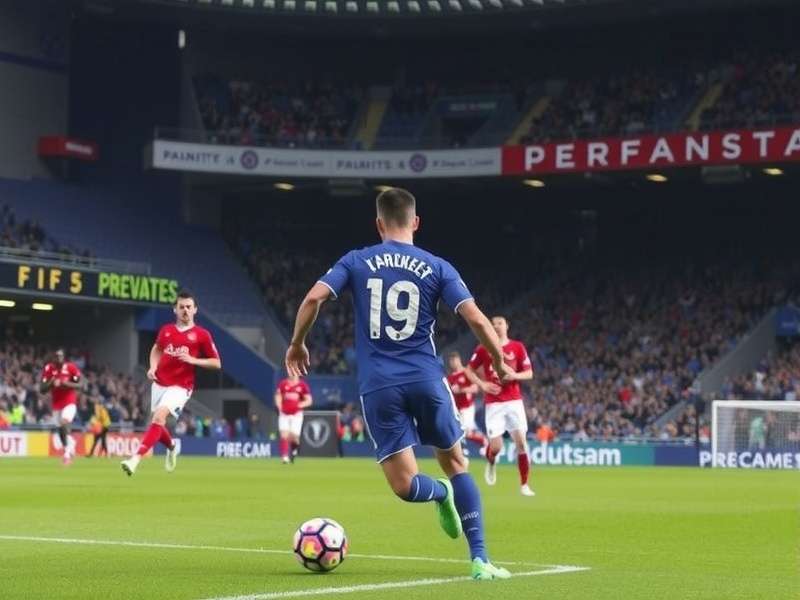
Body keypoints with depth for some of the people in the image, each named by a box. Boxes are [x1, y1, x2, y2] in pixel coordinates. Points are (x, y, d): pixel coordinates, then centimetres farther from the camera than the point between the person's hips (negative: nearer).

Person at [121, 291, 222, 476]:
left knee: (159, 417, -25)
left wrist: (193, 360, -17)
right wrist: (153, 368, 8)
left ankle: (136, 459, -31)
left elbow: (216, 363, -3)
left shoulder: (201, 335, -5)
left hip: (180, 386, -5)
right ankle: (172, 447, 47)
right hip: (160, 383, 5)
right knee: (158, 425, 13)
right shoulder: (166, 330, 7)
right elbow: (156, 349, 27)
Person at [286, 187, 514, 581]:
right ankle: (479, 559, 8)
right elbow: (475, 318, -4)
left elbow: (313, 298, -5)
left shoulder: (356, 262, 6)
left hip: (377, 387, -1)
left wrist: (297, 345, 10)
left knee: (405, 486, 12)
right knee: (455, 463, 14)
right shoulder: (437, 268, 4)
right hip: (426, 381, 1)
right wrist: (499, 360, 12)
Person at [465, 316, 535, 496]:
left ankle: (524, 484, 5)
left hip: (514, 401, 1)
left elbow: (529, 373, 7)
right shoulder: (483, 349, 2)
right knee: (496, 446, -9)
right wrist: (482, 385, -5)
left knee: (521, 442, -7)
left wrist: (515, 375, -13)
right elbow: (469, 370, 11)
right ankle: (491, 462, 28)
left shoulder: (517, 347, 4)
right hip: (493, 403, -1)